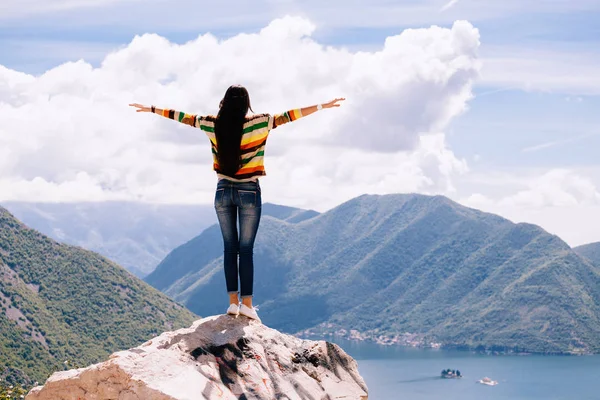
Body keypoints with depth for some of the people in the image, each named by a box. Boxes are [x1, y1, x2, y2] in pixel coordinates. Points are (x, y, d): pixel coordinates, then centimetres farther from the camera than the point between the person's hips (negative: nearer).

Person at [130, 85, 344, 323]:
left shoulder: (212, 124, -1)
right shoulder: (258, 123, -9)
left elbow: (181, 116, 9)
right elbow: (288, 116, -6)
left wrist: (150, 109, 22)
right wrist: (323, 106, 0)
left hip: (223, 192, 3)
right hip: (249, 192, -2)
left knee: (229, 247, 7)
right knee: (246, 249, 0)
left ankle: (233, 301, 3)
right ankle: (247, 303, -4)